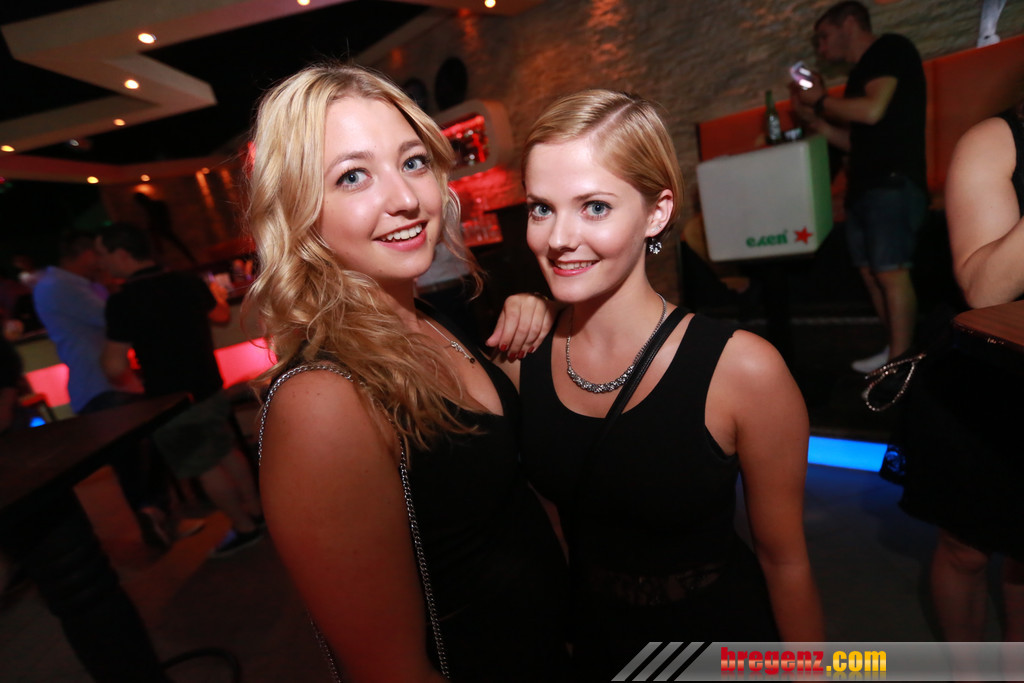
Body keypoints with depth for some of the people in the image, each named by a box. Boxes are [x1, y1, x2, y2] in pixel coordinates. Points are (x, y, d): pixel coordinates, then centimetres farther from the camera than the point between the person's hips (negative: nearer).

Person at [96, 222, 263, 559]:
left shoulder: (122, 301, -20)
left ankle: (244, 527, 20)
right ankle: (255, 509, 32)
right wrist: (216, 295, 35)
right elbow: (222, 315, 16)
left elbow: (115, 368, -20)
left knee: (205, 467, 8)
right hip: (209, 387, 6)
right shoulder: (188, 282, -2)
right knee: (226, 451, 20)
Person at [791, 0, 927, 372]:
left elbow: (873, 110, -16)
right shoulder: (861, 74, 24)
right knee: (871, 271, 6)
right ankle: (897, 349, 13)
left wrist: (820, 100, -1)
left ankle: (900, 363, -7)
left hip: (893, 183, -9)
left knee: (892, 272, -12)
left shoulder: (891, 48, 0)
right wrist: (813, 118, 16)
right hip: (864, 185, 9)